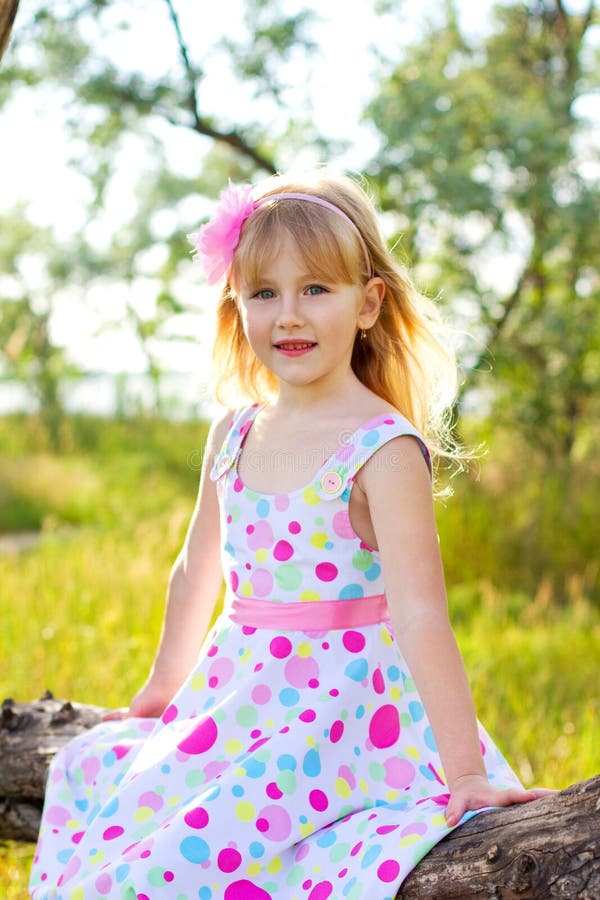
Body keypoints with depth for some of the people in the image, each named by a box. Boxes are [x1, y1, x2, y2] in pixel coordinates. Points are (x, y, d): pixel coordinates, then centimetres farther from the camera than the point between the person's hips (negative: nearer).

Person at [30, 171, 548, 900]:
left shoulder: (384, 450, -16)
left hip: (341, 713, -7)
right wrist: (162, 690, 30)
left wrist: (463, 769, -25)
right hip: (237, 703, 7)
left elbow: (419, 616, -22)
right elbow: (198, 573, 20)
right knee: (92, 777, 7)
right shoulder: (232, 435, 6)